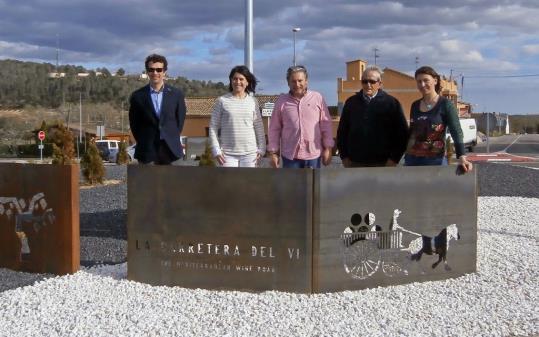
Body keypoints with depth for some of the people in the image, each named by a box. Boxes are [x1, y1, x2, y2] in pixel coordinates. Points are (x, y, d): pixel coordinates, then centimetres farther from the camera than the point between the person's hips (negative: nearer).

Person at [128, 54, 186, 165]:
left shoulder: (176, 94, 4)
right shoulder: (138, 96, 2)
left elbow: (180, 120, 10)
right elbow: (134, 124, 8)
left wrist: (171, 141, 7)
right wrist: (144, 143, 4)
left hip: (171, 151, 1)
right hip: (147, 152, -1)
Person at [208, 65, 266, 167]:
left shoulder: (253, 101, 4)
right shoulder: (222, 101, -2)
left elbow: (259, 127, 8)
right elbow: (213, 127, 0)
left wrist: (261, 148, 2)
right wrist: (216, 150, -6)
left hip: (249, 152, 2)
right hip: (228, 153, -2)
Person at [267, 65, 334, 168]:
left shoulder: (318, 98, 1)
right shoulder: (282, 101, 4)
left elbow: (326, 125, 3)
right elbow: (274, 129, 6)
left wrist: (328, 148, 1)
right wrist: (273, 152, 3)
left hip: (313, 154, 0)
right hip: (290, 155, 0)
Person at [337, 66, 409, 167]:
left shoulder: (391, 103, 1)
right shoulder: (351, 102, 9)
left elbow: (401, 133, 0)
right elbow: (342, 131, 14)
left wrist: (394, 159, -6)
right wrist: (344, 156, 6)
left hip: (382, 163, -2)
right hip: (355, 163, 3)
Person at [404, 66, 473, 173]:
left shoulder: (445, 105, -4)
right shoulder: (415, 106, 11)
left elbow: (456, 132, -13)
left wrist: (461, 157, -28)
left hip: (436, 160, -4)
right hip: (412, 160, 5)